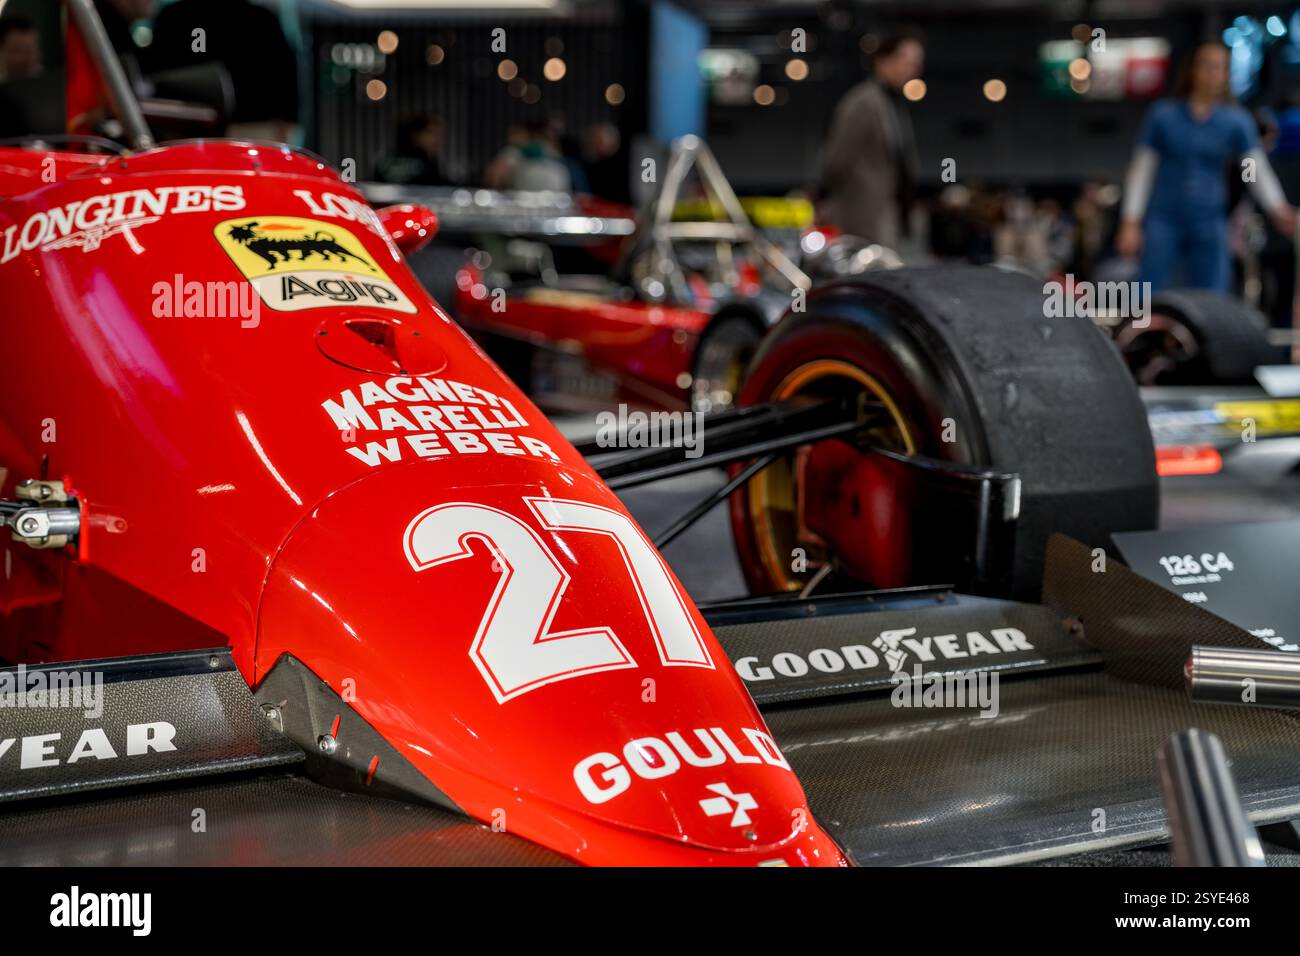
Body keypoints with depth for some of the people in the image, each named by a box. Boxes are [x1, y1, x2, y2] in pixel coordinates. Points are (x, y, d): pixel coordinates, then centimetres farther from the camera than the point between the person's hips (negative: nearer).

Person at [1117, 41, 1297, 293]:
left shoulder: (1237, 121, 1)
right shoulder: (1163, 114, -1)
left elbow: (1257, 171, -7)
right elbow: (1140, 171, 1)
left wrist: (1279, 210, -24)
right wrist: (1130, 223, -6)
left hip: (1208, 225, 1)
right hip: (1163, 222, -1)